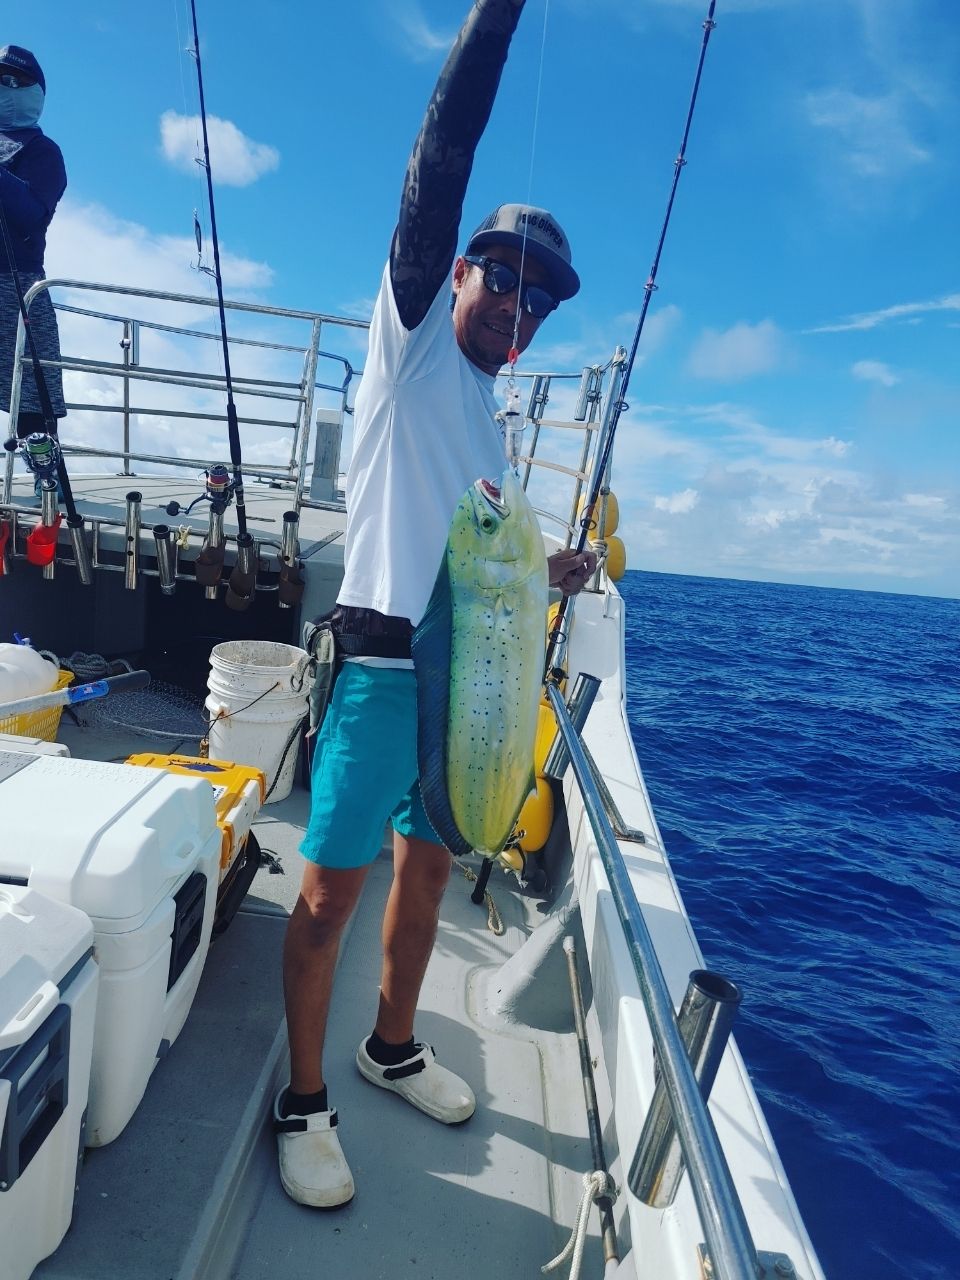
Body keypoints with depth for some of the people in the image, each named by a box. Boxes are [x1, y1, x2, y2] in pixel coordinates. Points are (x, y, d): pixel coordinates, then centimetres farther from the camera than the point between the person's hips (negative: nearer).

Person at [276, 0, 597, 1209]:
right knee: (330, 892, 0)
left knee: (426, 874, 16)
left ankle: (393, 1048, 35)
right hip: (382, 666, -7)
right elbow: (442, 155, -9)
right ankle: (303, 1100, 20)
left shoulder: (489, 416, 19)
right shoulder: (410, 334, 3)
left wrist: (547, 569, 12)